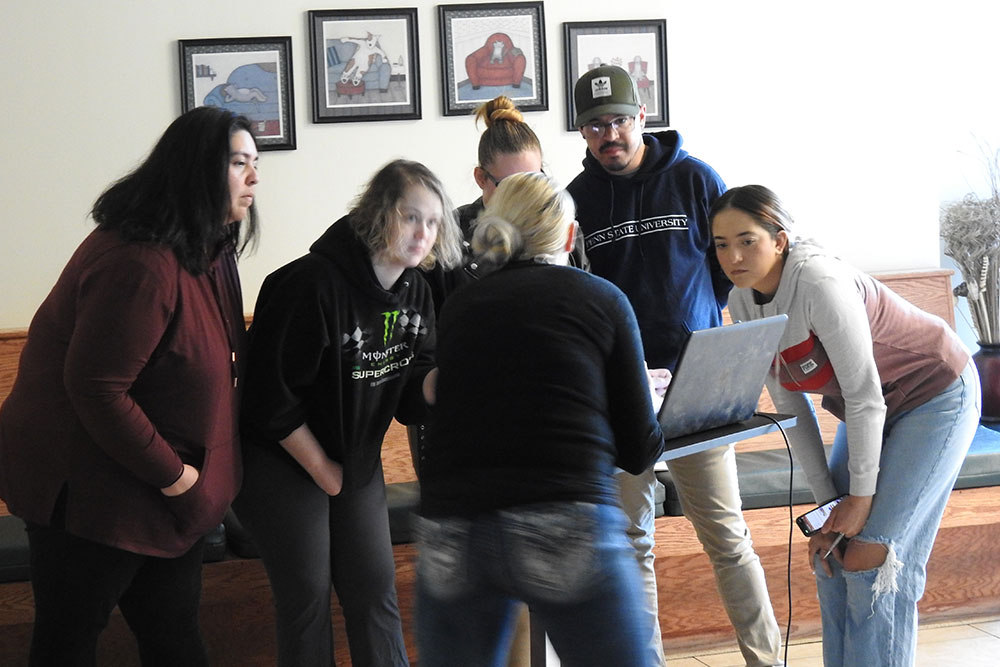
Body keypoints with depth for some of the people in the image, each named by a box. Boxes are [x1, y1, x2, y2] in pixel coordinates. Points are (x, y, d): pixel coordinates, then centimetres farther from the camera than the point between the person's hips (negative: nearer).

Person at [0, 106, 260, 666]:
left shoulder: (206, 249, 5)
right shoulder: (142, 263, -27)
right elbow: (95, 389, -28)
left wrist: (188, 472, 1)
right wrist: (170, 474, -19)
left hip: (172, 488, 9)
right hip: (91, 488, -9)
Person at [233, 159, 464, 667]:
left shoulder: (413, 292, -2)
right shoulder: (312, 283, -25)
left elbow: (414, 395, -3)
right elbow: (271, 397, -21)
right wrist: (322, 469, -12)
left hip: (357, 461, 7)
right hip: (283, 460, -7)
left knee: (375, 589, 8)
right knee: (308, 598, 0)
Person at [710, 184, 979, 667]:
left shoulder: (820, 285, -31)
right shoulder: (743, 302, -6)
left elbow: (864, 395, -26)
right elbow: (789, 405, -1)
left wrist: (861, 493, -19)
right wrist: (827, 499, -4)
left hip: (934, 396, -8)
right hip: (873, 409, 8)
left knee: (869, 556, -15)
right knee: (830, 553, 3)